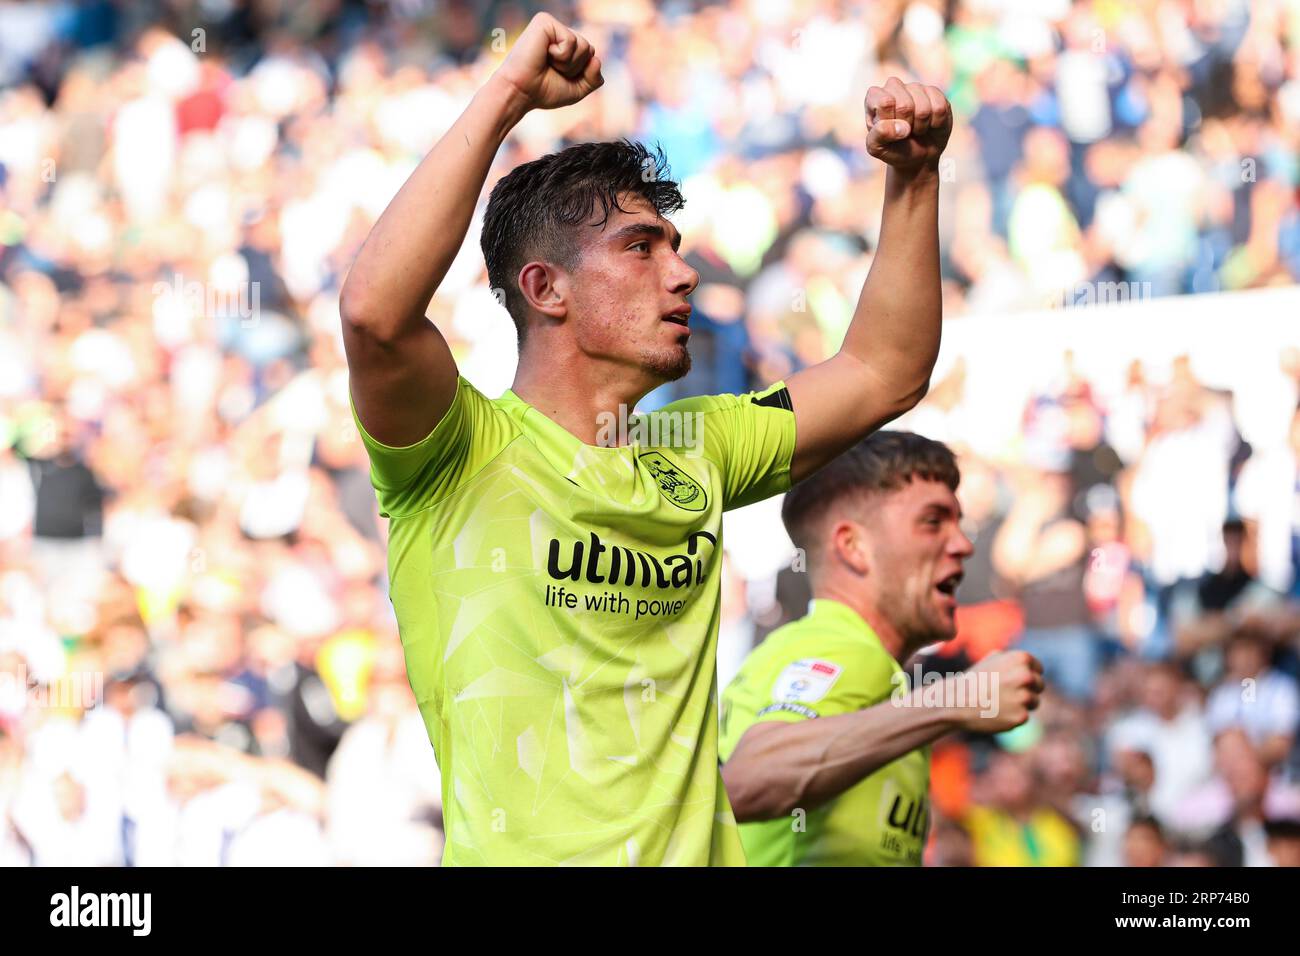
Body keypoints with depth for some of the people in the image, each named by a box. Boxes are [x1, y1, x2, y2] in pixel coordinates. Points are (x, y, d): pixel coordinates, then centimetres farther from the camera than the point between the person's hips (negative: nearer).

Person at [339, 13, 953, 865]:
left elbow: (884, 374, 22)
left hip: (698, 847, 5)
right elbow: (375, 311, -21)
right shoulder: (466, 452, -3)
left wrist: (914, 177, 13)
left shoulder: (694, 453, 17)